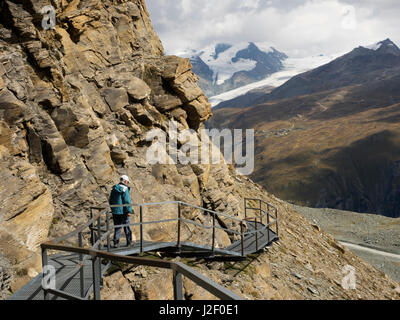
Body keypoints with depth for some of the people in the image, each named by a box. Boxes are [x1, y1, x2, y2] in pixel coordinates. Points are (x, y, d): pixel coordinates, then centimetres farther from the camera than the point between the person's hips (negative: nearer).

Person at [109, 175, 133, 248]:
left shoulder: (114, 189, 9)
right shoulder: (125, 189, -11)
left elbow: (110, 201, 16)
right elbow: (127, 201, -17)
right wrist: (129, 211, -16)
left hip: (115, 212, 5)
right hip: (123, 212, -5)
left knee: (117, 228, 10)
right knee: (127, 227, 9)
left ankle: (116, 243, 5)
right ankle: (129, 241, 16)